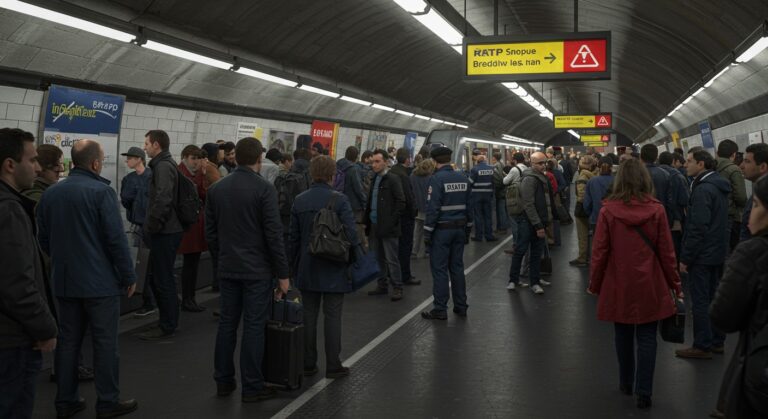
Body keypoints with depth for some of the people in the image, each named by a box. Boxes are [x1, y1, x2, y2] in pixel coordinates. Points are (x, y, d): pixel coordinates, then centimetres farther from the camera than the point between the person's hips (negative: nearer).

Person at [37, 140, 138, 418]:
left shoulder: (50, 193, 5)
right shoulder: (101, 191, -14)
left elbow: (44, 239, 11)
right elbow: (116, 239, -17)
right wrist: (129, 276, -8)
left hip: (64, 282, 6)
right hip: (100, 281, -6)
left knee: (68, 341, 13)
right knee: (105, 342, 2)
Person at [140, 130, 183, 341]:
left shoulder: (163, 166, -16)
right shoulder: (165, 164, 16)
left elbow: (162, 200, -27)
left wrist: (151, 227, -17)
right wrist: (152, 228, 18)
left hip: (164, 233, -10)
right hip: (166, 231, 10)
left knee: (163, 280, -2)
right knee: (158, 277, 16)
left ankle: (167, 326, 6)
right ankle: (167, 321, 25)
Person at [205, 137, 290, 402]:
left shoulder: (216, 189, 4)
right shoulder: (264, 189, -13)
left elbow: (210, 233, 8)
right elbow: (274, 235, -15)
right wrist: (283, 273, -9)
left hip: (227, 268, 5)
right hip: (257, 269, -5)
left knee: (227, 323, 12)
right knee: (253, 327, 0)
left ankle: (223, 381, 19)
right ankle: (252, 387, 6)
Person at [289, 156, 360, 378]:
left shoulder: (299, 200, 1)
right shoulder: (340, 200, -12)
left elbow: (293, 237, 6)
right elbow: (350, 234, -14)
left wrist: (293, 265, 15)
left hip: (307, 268, 4)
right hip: (334, 269, -4)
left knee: (308, 315, 11)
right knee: (332, 316, 3)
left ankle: (308, 364, 17)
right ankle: (333, 366, 8)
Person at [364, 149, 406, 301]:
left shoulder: (393, 180, -8)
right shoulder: (374, 180, 13)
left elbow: (401, 203, -11)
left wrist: (391, 222, -15)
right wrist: (367, 221, 11)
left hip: (387, 227, -7)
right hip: (374, 226, 7)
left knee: (392, 259, -3)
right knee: (378, 258, 13)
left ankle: (397, 288, 5)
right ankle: (382, 286, 23)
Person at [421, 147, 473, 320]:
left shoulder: (437, 179, -13)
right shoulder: (463, 178, 7)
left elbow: (433, 208, -17)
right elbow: (469, 206, 10)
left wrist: (427, 232, -11)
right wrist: (467, 230, 17)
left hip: (442, 229, -6)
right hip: (459, 228, 7)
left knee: (439, 269, -1)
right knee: (457, 267, 13)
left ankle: (440, 310, 3)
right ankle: (461, 306, 18)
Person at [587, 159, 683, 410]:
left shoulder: (608, 210, -12)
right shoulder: (656, 210, -9)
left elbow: (600, 252, -7)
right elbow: (666, 252, -4)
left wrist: (595, 284, 6)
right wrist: (675, 284, 8)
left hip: (619, 285, 0)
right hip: (649, 285, 0)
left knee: (623, 335, 17)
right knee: (646, 338, 8)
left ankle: (626, 383, 31)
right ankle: (643, 392, 7)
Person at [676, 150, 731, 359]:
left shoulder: (703, 189, -20)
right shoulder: (719, 186, 11)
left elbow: (697, 228, -23)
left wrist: (685, 257, -18)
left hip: (702, 255, -9)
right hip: (718, 253, 10)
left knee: (700, 302, -2)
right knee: (714, 298, 16)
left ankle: (702, 346, 5)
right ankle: (717, 341, 24)